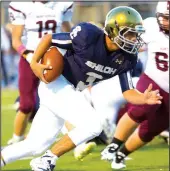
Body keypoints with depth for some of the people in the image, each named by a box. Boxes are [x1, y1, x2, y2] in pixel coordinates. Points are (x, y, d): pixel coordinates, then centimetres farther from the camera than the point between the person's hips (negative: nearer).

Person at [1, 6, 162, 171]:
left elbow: (127, 92, -5)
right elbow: (49, 38, -12)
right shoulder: (88, 37, -24)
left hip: (71, 92, 7)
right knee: (92, 125, -20)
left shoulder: (126, 58, -7)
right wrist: (34, 63, -20)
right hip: (55, 85, -7)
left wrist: (143, 99, -25)